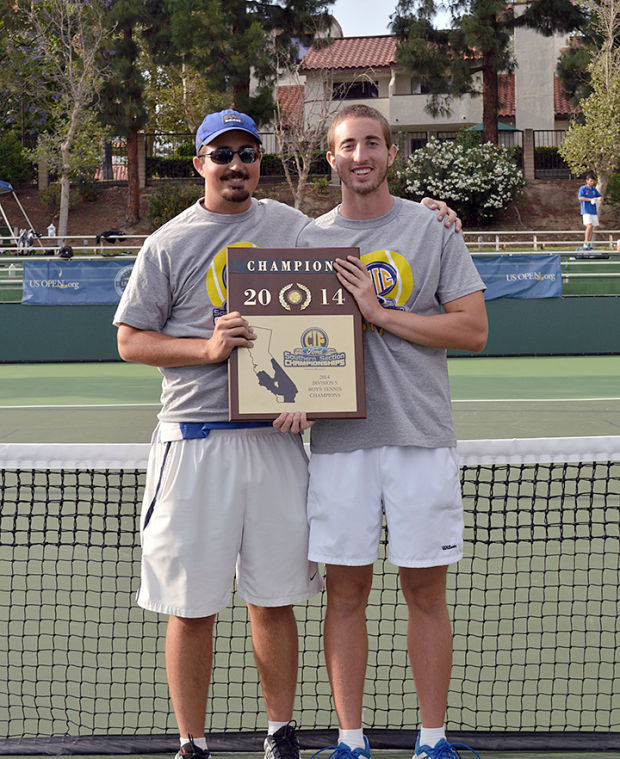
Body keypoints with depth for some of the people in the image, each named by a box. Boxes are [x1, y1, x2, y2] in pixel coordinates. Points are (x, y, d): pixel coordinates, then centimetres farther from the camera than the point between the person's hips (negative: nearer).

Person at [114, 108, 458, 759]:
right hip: (195, 439, -2)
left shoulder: (291, 225, 11)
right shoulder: (168, 244, 3)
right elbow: (130, 341, 3)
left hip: (277, 436, 2)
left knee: (273, 599, 9)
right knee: (191, 606, 3)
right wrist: (208, 347, -13)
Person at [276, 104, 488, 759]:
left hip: (422, 436, -1)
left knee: (425, 589, 5)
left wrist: (379, 313, -12)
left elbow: (474, 330, -4)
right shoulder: (307, 239, 9)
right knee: (345, 590, 5)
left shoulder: (434, 230, 3)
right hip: (338, 440, 2)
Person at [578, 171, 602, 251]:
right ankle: (586, 243, -15)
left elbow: (600, 196, 20)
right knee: (589, 226, -19)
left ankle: (589, 244, 12)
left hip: (594, 211, 6)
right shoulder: (583, 188, -3)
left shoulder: (594, 189, 14)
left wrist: (598, 198, -4)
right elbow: (580, 198, -15)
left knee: (592, 228, 6)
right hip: (586, 211, -6)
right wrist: (590, 199, -18)